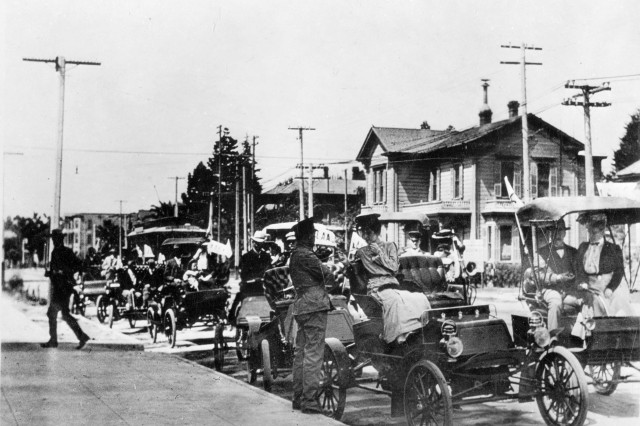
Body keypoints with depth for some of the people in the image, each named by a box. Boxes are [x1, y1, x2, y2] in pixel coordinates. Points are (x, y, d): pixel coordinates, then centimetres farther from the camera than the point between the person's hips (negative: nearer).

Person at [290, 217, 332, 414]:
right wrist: (327, 267, 10)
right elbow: (325, 274, -11)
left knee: (301, 352, 13)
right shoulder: (306, 255, -14)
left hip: (301, 307, 10)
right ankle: (310, 400, -9)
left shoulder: (295, 255, 16)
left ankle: (298, 397, 18)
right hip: (315, 306, -10)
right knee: (314, 353, -8)